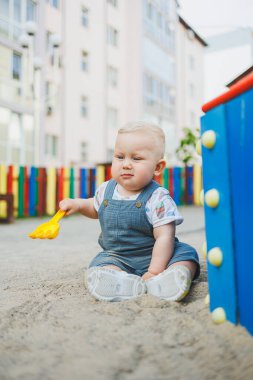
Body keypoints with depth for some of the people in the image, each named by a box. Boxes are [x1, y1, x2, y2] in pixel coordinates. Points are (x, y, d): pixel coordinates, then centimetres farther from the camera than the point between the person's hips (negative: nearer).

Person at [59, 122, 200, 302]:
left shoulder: (157, 198, -17)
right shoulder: (106, 189, 0)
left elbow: (164, 237, -19)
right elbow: (96, 208, 24)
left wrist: (154, 271, -25)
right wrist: (78, 204, 4)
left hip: (152, 256, -3)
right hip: (117, 258, 3)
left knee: (186, 254, -24)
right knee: (98, 270, -25)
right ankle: (137, 285, -44)